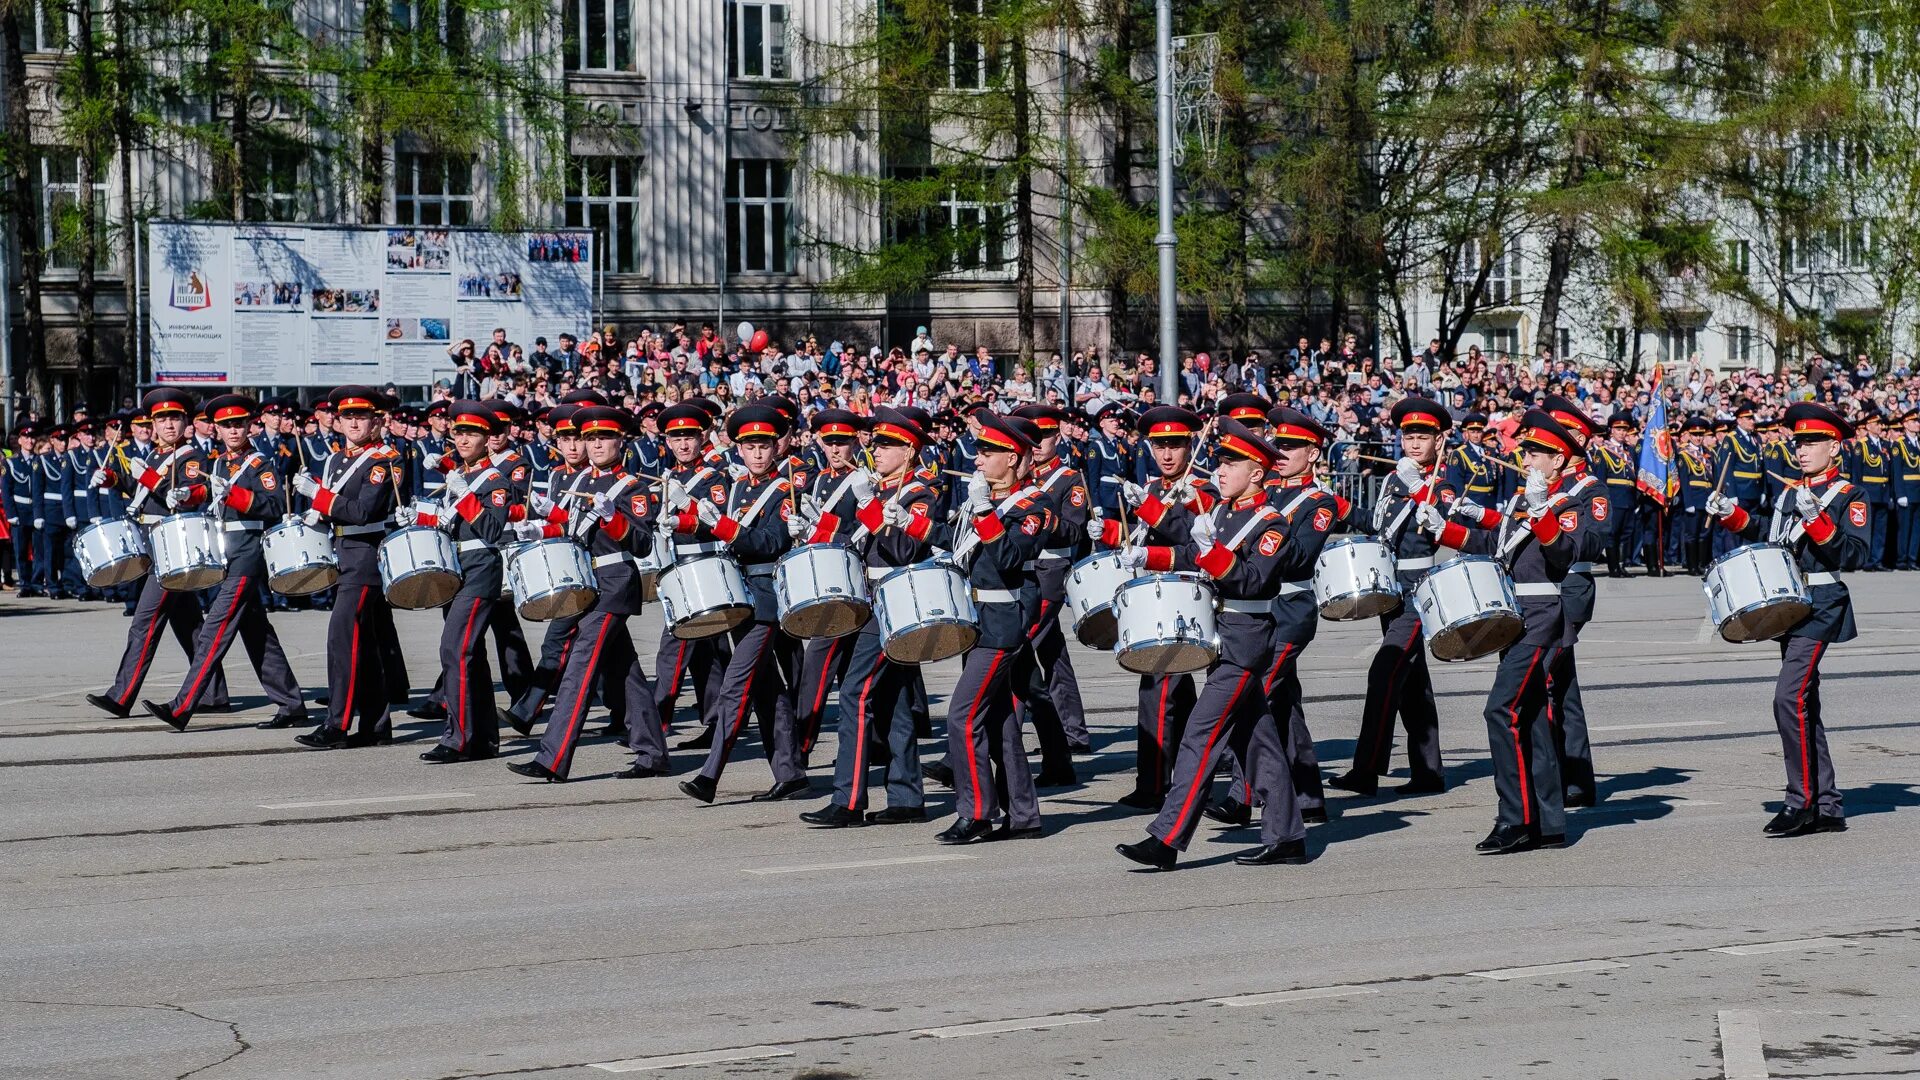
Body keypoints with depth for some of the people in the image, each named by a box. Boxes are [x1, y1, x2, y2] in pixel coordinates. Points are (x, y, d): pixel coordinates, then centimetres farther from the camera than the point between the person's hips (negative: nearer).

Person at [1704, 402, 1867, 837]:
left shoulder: (1849, 497, -5)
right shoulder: (1790, 494, 16)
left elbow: (1856, 556, -16)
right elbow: (1772, 543, 24)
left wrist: (1817, 520, -26)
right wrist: (1733, 516, 11)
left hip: (1820, 607, -8)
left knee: (1789, 697, -17)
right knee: (1805, 704, 9)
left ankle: (1802, 801, -12)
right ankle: (1828, 807, 14)